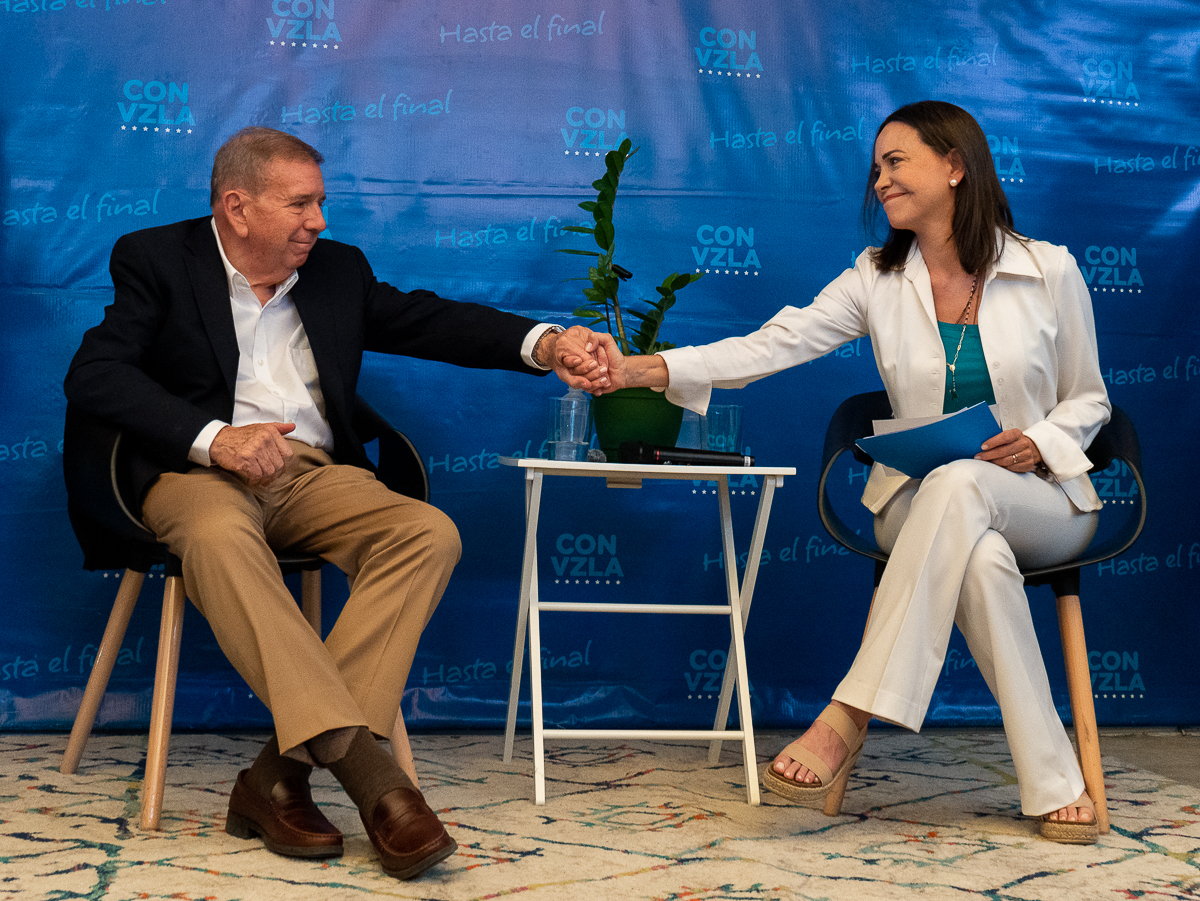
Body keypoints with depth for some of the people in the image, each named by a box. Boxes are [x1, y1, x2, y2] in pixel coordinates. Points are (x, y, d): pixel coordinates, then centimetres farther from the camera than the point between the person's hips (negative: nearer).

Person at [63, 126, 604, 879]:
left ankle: (282, 774, -32)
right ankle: (365, 767, -44)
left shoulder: (338, 268, 20)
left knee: (429, 532, -25)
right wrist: (214, 439, -20)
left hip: (315, 475, 4)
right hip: (202, 472, -4)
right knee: (218, 537, -39)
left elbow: (430, 320, 12)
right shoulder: (156, 259, 6)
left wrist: (540, 342, -6)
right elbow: (94, 373, -6)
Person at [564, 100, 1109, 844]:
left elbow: (1089, 400, 10)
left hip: (1041, 498, -1)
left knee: (956, 486, -38)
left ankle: (850, 718, -36)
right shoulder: (877, 281, 3)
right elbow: (772, 345, -10)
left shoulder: (1049, 272, 0)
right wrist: (639, 368, -24)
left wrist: (1040, 440, -14)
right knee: (981, 559, -37)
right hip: (924, 501, 1)